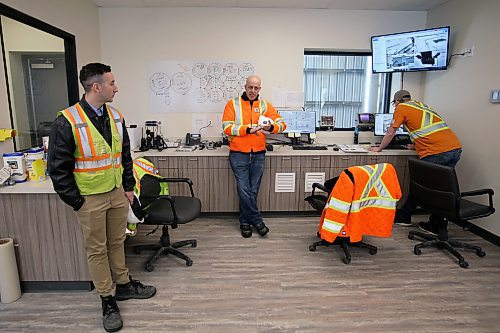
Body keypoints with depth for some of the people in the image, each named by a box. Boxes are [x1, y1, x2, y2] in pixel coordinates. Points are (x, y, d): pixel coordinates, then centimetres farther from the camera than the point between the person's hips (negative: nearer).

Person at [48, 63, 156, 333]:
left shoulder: (115, 117, 3)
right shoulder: (67, 122, -16)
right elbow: (58, 169, -12)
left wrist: (128, 187, 10)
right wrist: (76, 202, -10)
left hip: (117, 194, 5)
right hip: (90, 199, -5)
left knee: (117, 243, 19)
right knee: (97, 250, 10)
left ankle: (123, 285, 37)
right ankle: (107, 300, 25)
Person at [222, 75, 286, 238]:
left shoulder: (265, 105, 8)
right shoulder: (233, 104, 1)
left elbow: (282, 123, 3)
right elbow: (227, 127, -9)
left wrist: (271, 127, -20)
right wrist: (248, 129, -20)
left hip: (258, 155, 3)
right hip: (238, 154, -2)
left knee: (253, 191, 8)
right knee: (244, 190, -4)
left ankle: (245, 221, 25)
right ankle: (257, 220, 12)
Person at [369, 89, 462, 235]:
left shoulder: (401, 108, 6)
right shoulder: (421, 105, 27)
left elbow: (390, 133, 8)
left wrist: (379, 148, 22)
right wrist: (416, 145, 52)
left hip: (437, 152, -7)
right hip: (456, 148, 7)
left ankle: (403, 216, 21)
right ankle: (435, 225, 18)